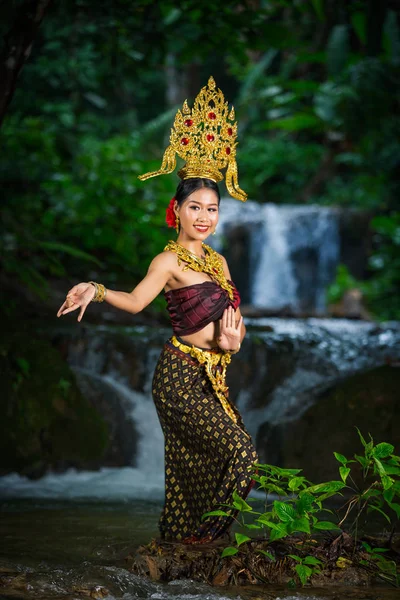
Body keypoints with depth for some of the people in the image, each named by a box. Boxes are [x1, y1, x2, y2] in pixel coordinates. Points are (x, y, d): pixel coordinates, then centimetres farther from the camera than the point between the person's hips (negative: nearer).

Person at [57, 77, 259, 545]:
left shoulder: (217, 261, 15)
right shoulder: (169, 261, -9)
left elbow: (234, 314, 19)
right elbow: (136, 300, -26)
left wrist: (234, 336, -3)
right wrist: (96, 290, -43)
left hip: (209, 377, 7)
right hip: (181, 375, -7)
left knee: (196, 467, 9)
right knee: (239, 449, -13)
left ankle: (178, 541, 18)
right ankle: (201, 538, -3)